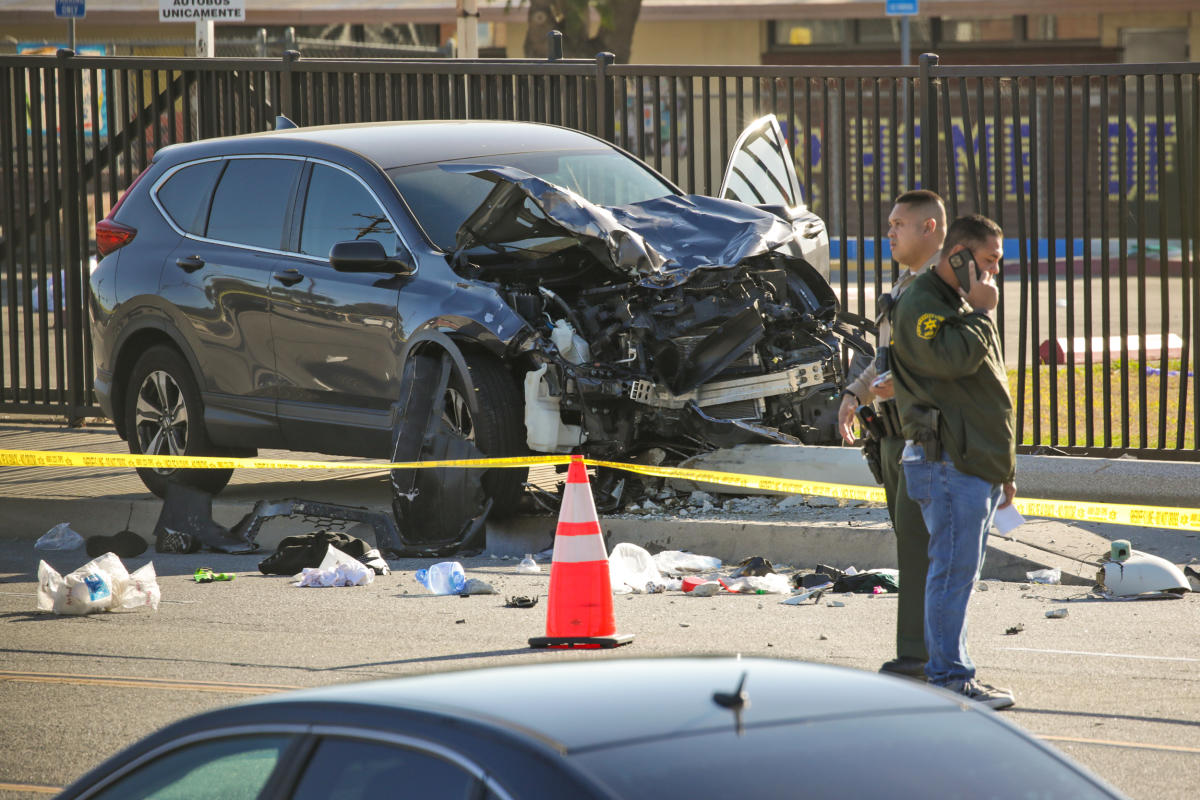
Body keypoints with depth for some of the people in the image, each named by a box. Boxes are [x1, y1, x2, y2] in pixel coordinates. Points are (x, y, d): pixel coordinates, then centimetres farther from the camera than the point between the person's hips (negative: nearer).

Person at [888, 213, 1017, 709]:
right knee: (954, 570, -10)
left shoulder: (962, 305, 23)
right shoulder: (920, 305, -9)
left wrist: (1003, 469, 27)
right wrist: (980, 311, -12)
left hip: (977, 465, 10)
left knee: (960, 571, 11)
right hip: (948, 464, -10)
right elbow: (953, 359, -27)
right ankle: (948, 676, -9)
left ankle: (949, 672, 16)